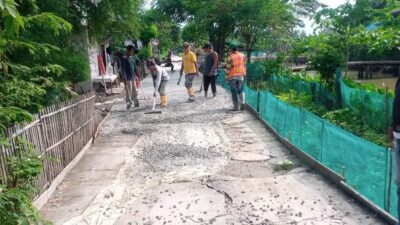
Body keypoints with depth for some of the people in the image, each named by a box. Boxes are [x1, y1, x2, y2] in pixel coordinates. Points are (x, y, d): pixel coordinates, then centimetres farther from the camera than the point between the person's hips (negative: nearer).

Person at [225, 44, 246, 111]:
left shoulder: (231, 57, -12)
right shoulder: (243, 56, 2)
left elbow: (228, 68, -11)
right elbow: (244, 65, 8)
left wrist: (226, 76, -2)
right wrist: (244, 74, 17)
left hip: (232, 76, -4)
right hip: (241, 75, 4)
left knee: (234, 92, 4)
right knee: (240, 91, 16)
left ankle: (236, 107, 4)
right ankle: (242, 103, -2)